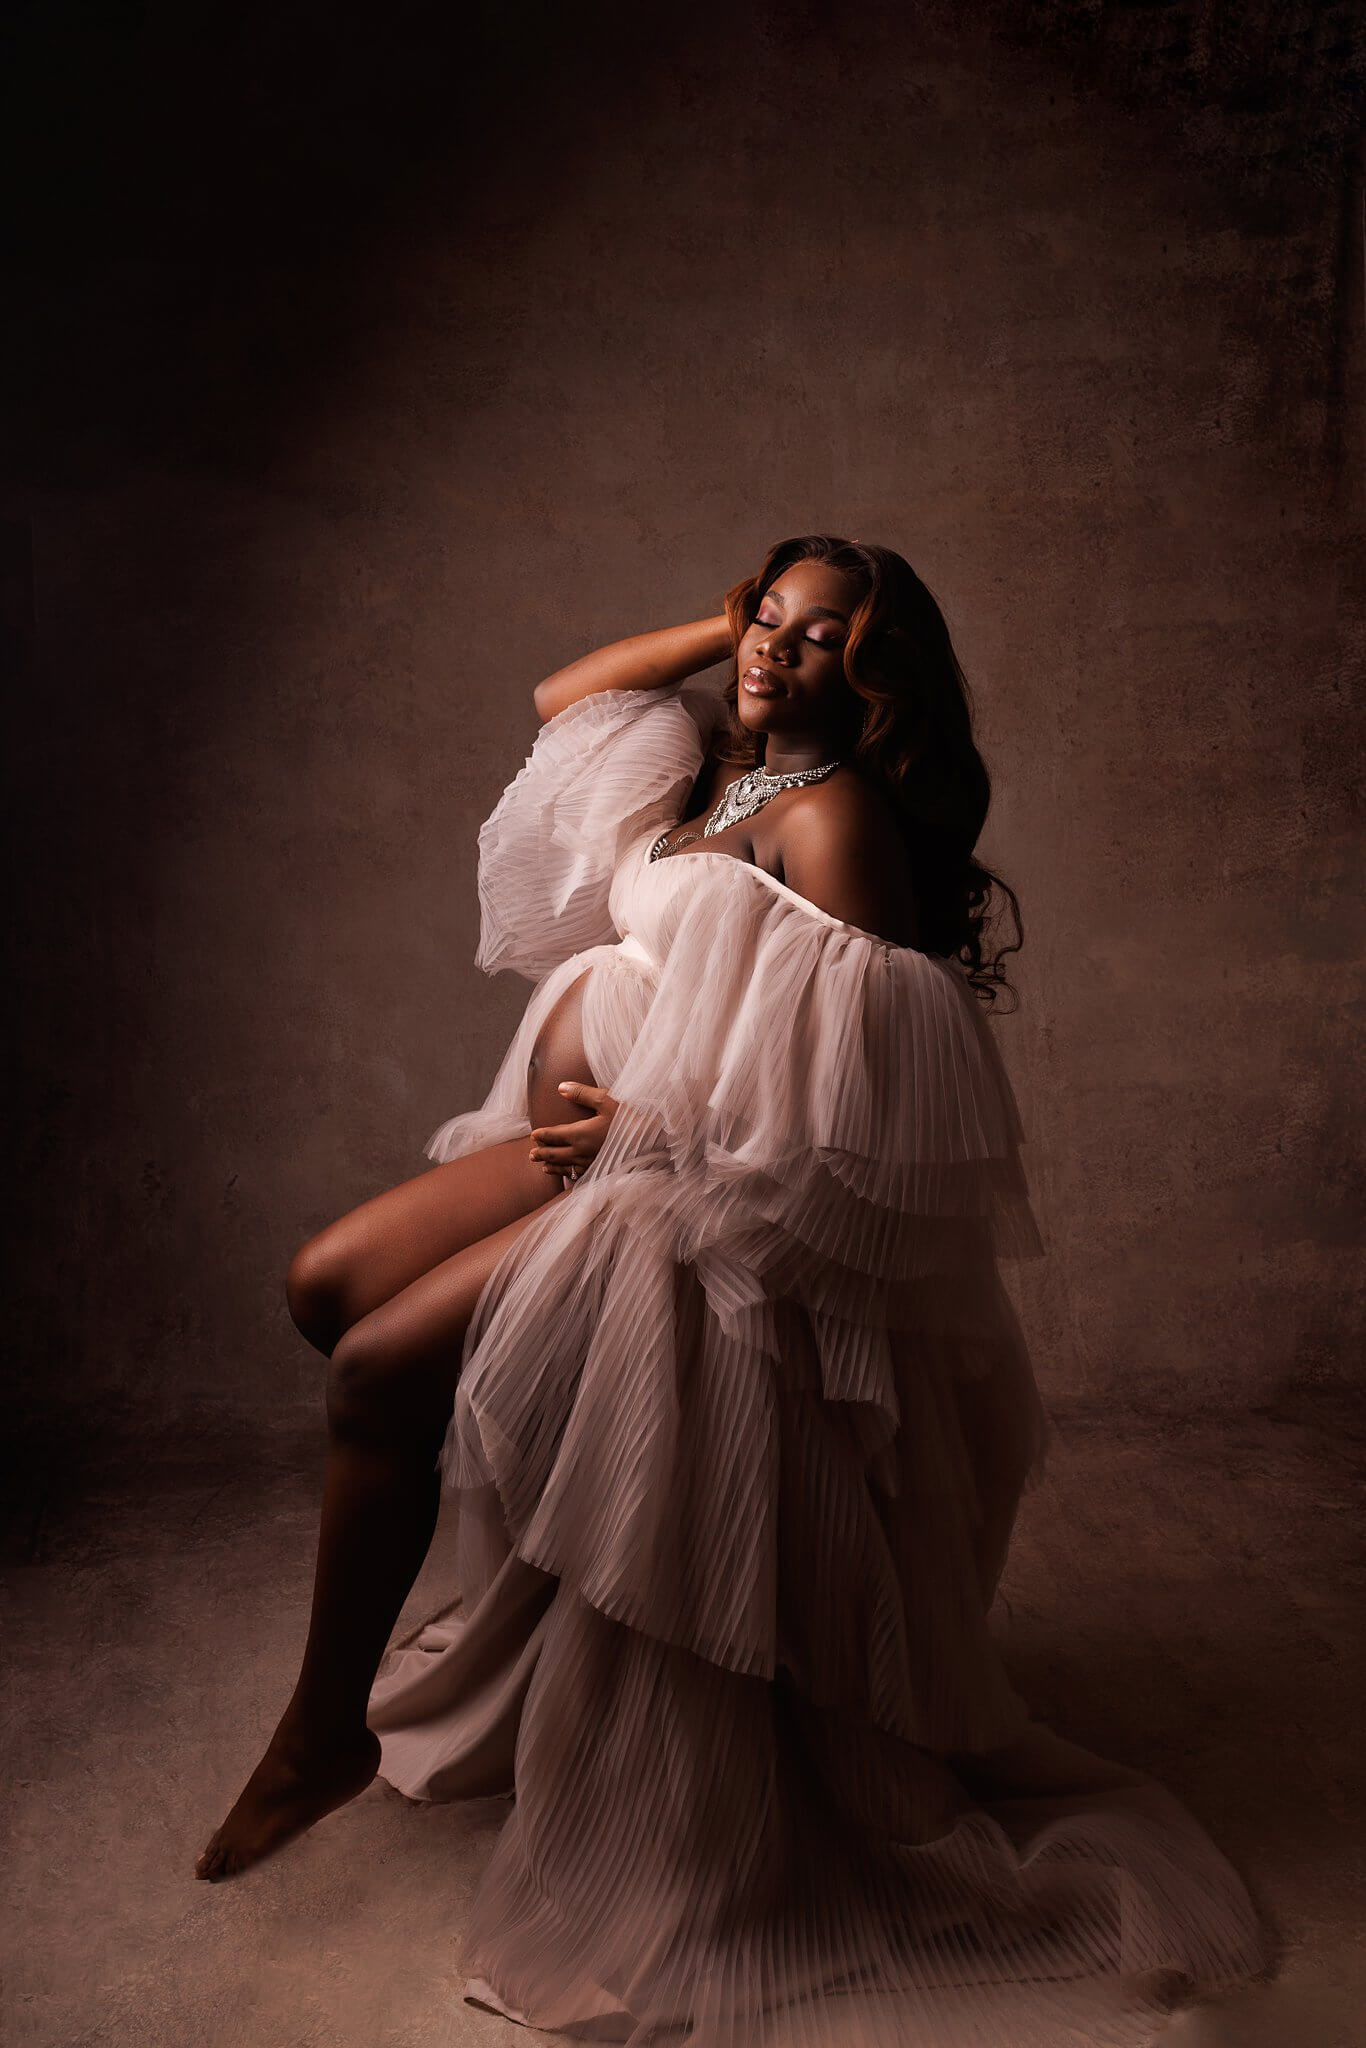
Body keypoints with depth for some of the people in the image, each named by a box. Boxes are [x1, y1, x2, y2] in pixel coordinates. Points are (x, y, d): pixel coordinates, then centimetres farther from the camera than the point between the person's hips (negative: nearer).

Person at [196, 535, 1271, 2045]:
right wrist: (720, 628, 11)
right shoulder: (722, 762, 10)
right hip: (597, 1139, 9)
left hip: (689, 1205, -9)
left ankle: (325, 1728, 11)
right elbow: (561, 694, 23)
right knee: (327, 1282, 9)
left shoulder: (832, 815, -16)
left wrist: (641, 1124, -16)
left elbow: (837, 1092, -22)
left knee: (375, 1372, -10)